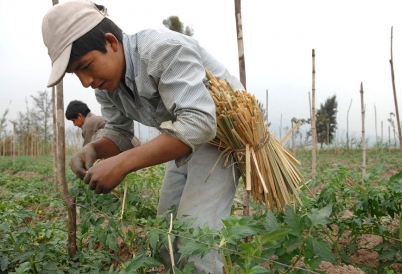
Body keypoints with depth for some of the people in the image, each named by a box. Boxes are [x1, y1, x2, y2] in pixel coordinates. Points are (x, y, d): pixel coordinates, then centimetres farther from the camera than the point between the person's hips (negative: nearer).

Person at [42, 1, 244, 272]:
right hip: (187, 141, 8)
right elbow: (119, 131, 7)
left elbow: (200, 123, -37)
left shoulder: (164, 50, -29)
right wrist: (93, 149, -17)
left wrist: (124, 163, -39)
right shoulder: (106, 80, -2)